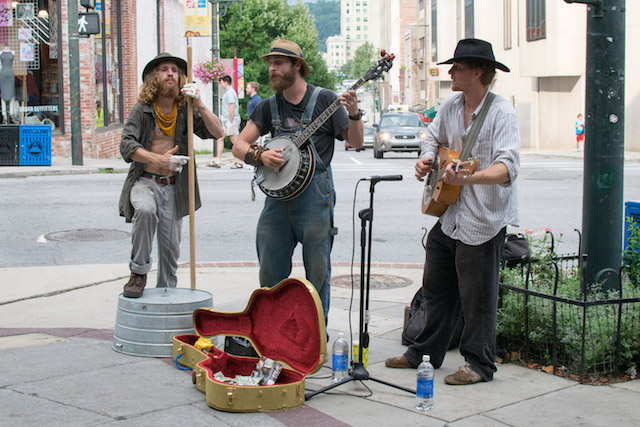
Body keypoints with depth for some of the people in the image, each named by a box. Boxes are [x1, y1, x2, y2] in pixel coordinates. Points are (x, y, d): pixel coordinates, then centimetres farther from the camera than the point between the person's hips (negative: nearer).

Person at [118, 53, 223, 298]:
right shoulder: (142, 109, -2)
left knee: (170, 248, 6)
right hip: (144, 182, -2)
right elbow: (126, 145, -12)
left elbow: (217, 133, -7)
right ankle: (138, 273, -18)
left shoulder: (185, 111, 3)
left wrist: (199, 105, -21)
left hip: (173, 186, 3)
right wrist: (158, 160, -26)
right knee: (145, 210, -34)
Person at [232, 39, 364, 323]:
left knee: (317, 270, 2)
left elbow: (355, 142, 1)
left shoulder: (324, 99, 1)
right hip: (278, 192, 4)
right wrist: (260, 155, -10)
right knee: (270, 272, 7)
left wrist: (354, 115, -17)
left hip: (315, 192, -4)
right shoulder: (268, 107, 12)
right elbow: (239, 146, 9)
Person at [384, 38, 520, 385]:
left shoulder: (501, 112, -16)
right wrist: (426, 159, 3)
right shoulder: (451, 106, 7)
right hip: (448, 215, 8)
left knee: (477, 297, 1)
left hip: (483, 221, -8)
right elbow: (433, 137, 25)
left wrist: (468, 178, -43)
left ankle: (479, 364, 15)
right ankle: (425, 352, 32)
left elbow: (508, 167, -27)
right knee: (436, 288, 17)